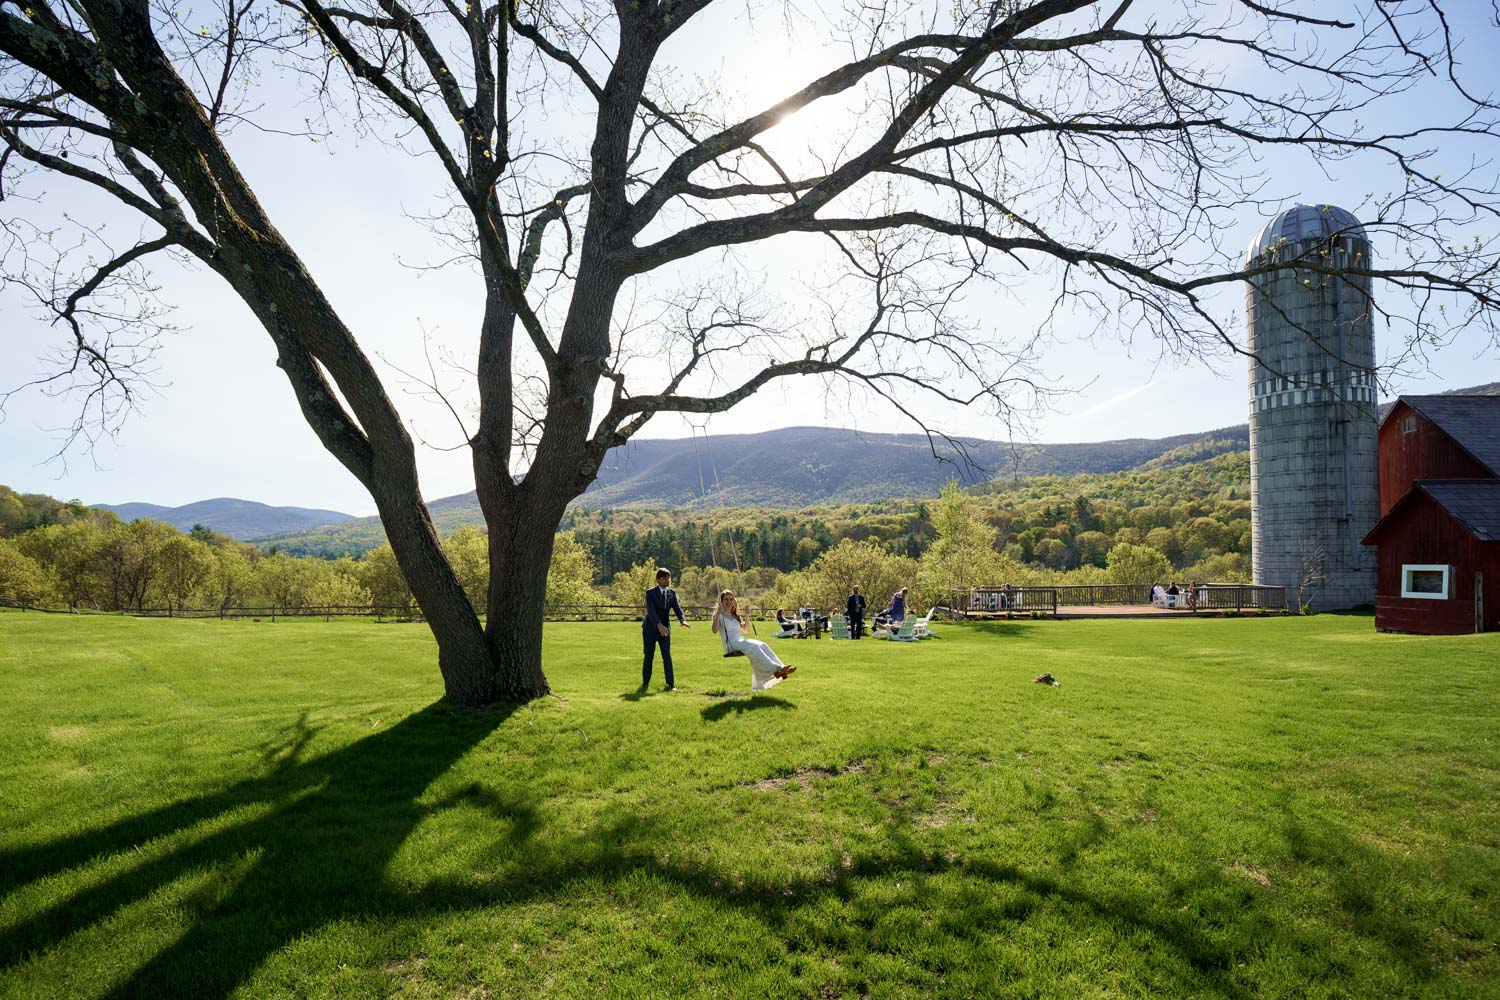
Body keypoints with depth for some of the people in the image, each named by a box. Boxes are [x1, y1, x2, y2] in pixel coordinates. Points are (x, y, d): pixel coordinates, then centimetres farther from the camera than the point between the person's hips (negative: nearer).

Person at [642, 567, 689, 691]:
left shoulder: (672, 593, 3)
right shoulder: (650, 593, -11)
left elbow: (677, 608, -6)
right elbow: (651, 611, -23)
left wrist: (682, 620, -28)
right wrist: (659, 625, -38)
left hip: (665, 629, 3)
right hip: (650, 629, -3)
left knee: (667, 656, -2)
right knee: (648, 656, 5)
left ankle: (670, 684, 1)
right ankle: (645, 682, 19)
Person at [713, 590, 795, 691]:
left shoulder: (735, 616, 24)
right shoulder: (719, 615, 4)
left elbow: (745, 630, 25)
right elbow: (715, 631, -15)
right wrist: (718, 613, -22)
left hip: (741, 641, 6)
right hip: (730, 644, -6)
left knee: (761, 645, -24)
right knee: (754, 647, -33)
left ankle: (779, 669, -39)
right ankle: (775, 669, -44)